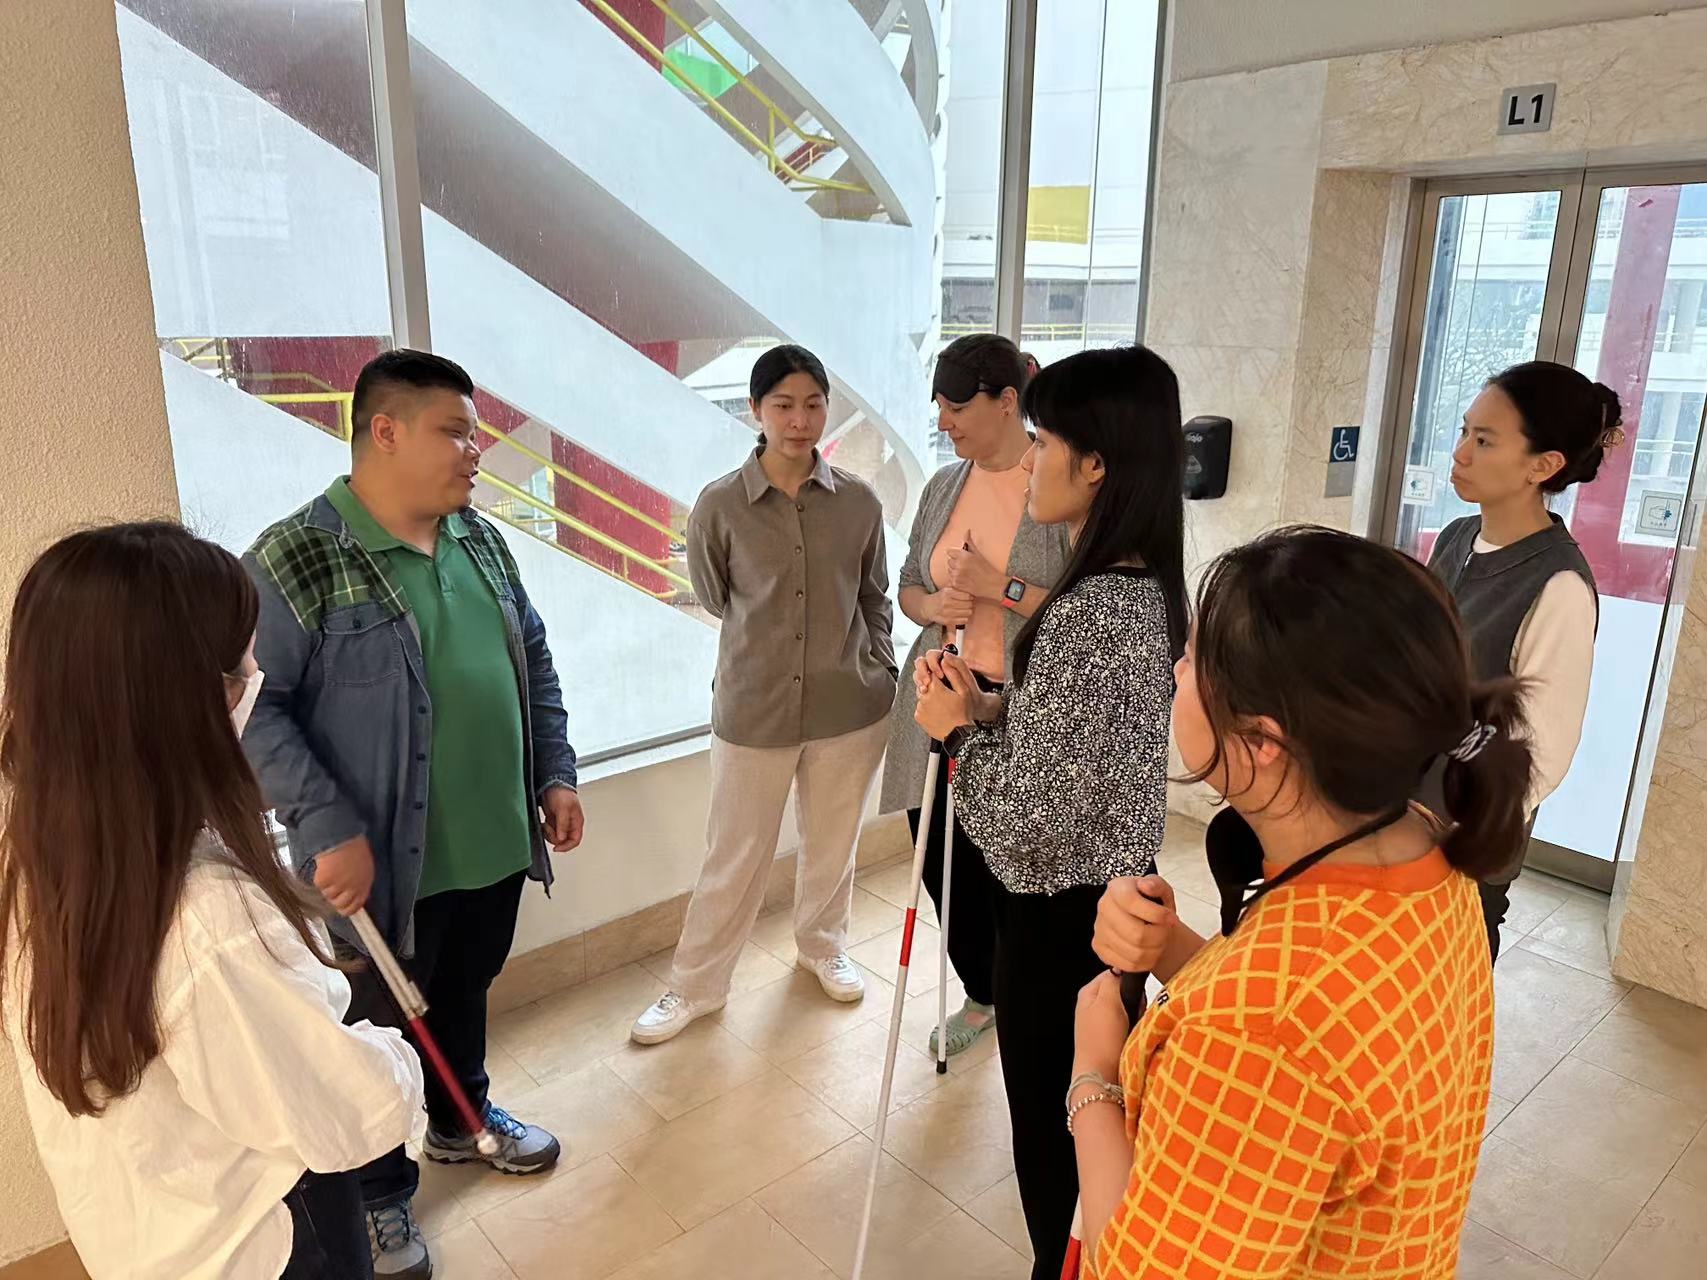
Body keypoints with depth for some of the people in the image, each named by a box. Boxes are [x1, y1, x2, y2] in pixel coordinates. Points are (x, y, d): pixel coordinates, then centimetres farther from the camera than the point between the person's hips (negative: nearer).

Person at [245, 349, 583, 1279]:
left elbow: (533, 660, 12)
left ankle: (459, 1121, 51)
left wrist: (556, 774, 9)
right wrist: (328, 829, -22)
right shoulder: (297, 561, -17)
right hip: (384, 866, -6)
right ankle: (378, 1194, 37)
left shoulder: (480, 540, 5)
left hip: (494, 847, 6)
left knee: (465, 991, 25)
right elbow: (252, 709, -18)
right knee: (378, 1029, 14)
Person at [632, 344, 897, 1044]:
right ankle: (695, 985, 31)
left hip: (849, 707, 2)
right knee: (734, 857, 10)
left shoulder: (858, 500, -4)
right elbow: (713, 596, 6)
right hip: (753, 708, -2)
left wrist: (883, 674, 7)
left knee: (833, 843, 20)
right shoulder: (720, 504, -10)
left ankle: (823, 946, 47)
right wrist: (766, 638, 9)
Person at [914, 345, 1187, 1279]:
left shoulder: (1087, 613, -29)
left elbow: (1032, 814, -27)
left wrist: (959, 729, -12)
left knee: (1052, 1124, 13)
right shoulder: (1142, 587, 1)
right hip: (1115, 891, 9)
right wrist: (986, 702, -3)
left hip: (1063, 909, -9)